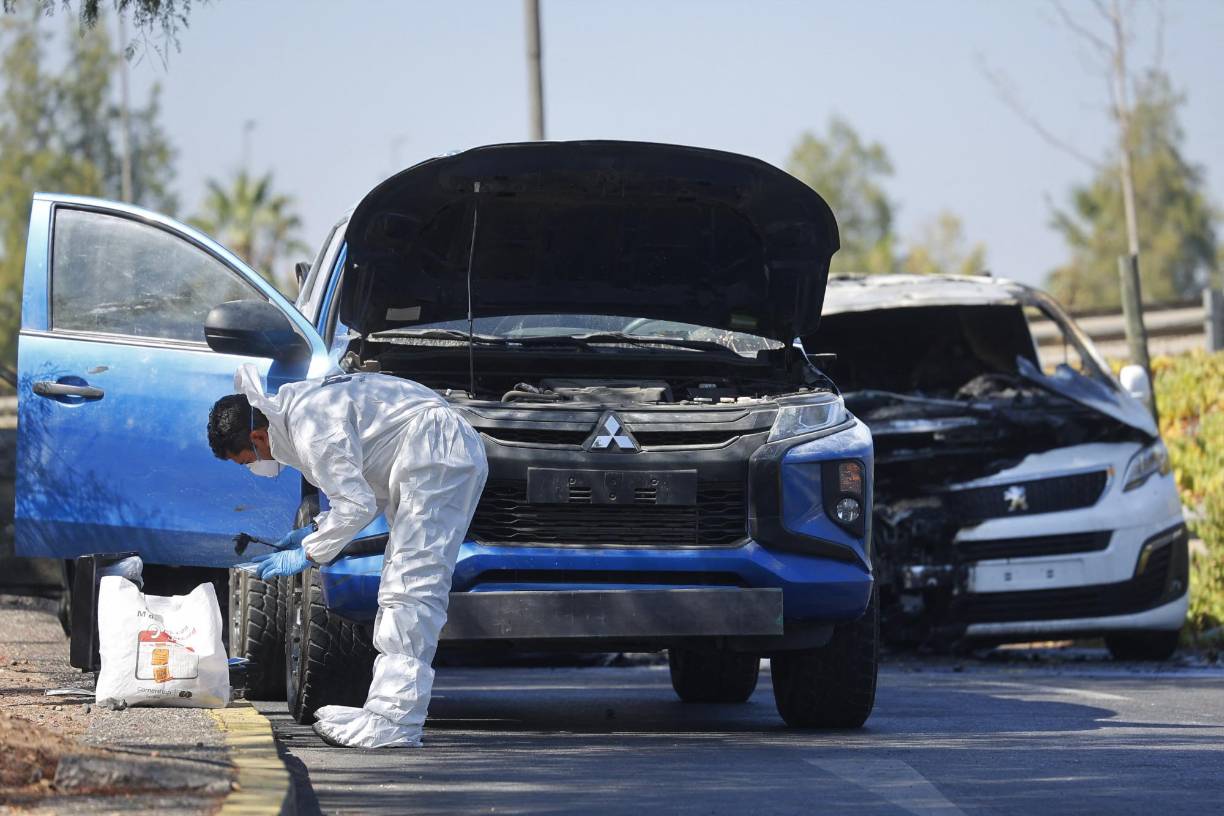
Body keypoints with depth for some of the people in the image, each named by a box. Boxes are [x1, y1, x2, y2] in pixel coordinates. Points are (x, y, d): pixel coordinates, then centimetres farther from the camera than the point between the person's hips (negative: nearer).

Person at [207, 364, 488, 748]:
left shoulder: (312, 428, -18)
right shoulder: (298, 404, 16)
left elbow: (356, 506, -19)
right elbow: (358, 487, 24)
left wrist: (307, 555, -8)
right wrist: (316, 530, 16)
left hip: (440, 458, -11)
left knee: (411, 590, -15)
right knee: (398, 590, 11)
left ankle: (394, 723, -19)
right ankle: (385, 710, 10)